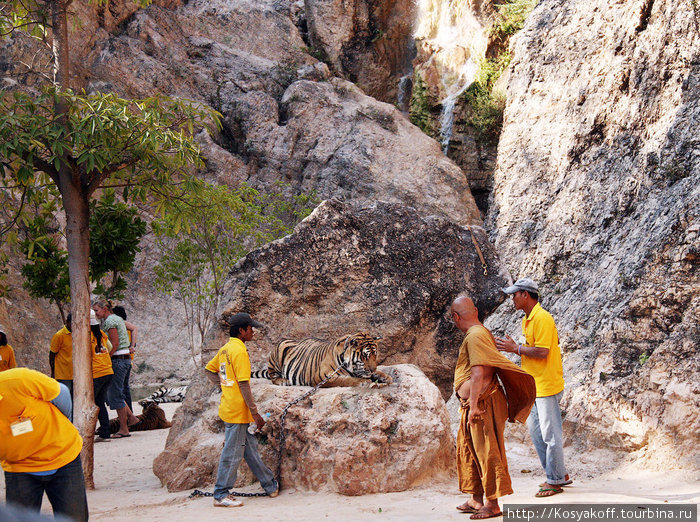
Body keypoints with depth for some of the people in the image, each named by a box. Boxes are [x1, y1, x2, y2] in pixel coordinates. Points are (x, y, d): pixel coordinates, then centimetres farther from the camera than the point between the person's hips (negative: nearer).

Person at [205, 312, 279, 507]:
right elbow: (244, 384, -21)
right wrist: (255, 412, -17)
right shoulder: (240, 351, -18)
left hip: (229, 408, 10)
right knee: (232, 453, -1)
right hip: (237, 411, -10)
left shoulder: (225, 349, 10)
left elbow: (209, 370, 20)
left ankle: (270, 485, 26)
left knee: (250, 447, 16)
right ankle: (221, 495, 7)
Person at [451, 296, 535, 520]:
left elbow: (478, 374, -25)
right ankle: (477, 499, 26)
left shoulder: (474, 337, -18)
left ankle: (492, 505, 7)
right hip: (475, 405, 10)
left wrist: (473, 406, -21)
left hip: (482, 404, -10)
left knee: (486, 452, -2)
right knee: (467, 449, 17)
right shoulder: (482, 333, 14)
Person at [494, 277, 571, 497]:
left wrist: (516, 348, -16)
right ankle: (559, 475, 25)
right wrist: (510, 347, 8)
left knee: (550, 434, -2)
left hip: (547, 385, -10)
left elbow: (541, 352, -23)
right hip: (534, 386, 10)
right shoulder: (527, 320, 15)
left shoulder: (542, 318, -17)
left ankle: (556, 480, 9)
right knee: (535, 431, 15)